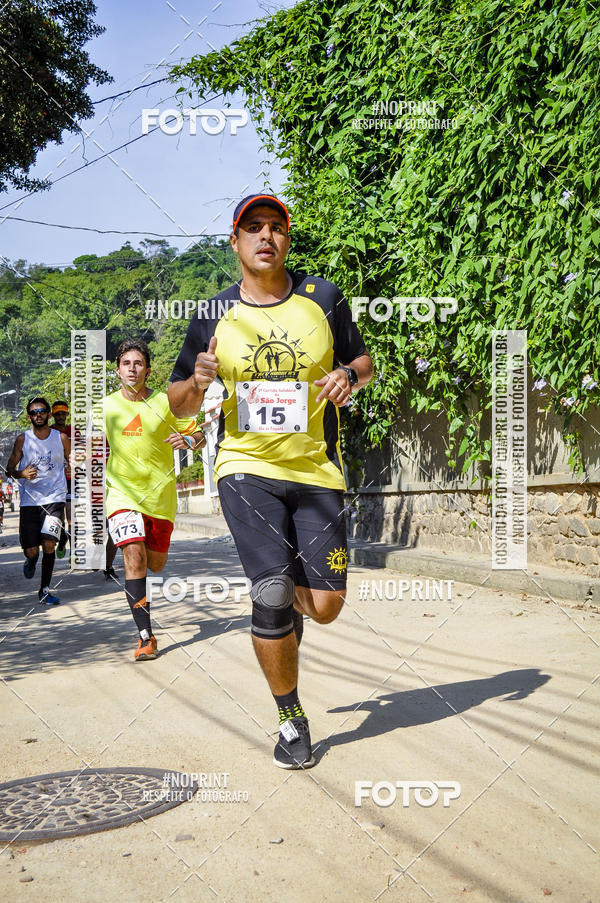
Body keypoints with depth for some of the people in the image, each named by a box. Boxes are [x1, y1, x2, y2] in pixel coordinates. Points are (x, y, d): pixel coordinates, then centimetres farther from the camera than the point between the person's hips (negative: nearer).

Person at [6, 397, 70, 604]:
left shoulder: (61, 438, 4)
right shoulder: (23, 439, 3)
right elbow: (9, 468, 4)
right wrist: (21, 474, -16)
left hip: (54, 498, 0)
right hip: (29, 500, 0)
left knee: (49, 543, -14)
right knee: (31, 550, 0)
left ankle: (45, 590, 0)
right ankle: (31, 560, 39)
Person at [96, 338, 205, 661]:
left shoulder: (165, 403, -3)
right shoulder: (106, 407, 3)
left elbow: (200, 436, 3)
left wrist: (187, 440, -19)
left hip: (160, 495, 1)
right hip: (122, 494, -1)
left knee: (155, 564, 12)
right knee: (134, 556, -20)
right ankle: (145, 637, -17)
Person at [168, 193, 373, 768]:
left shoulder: (322, 298, 4)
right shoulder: (214, 316, 3)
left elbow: (362, 360, 16)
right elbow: (178, 404, 8)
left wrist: (348, 374, -8)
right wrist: (198, 381, -15)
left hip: (316, 470, 2)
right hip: (247, 468, -1)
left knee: (326, 606, -1)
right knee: (272, 596, -15)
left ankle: (291, 607, 38)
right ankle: (291, 719, 7)